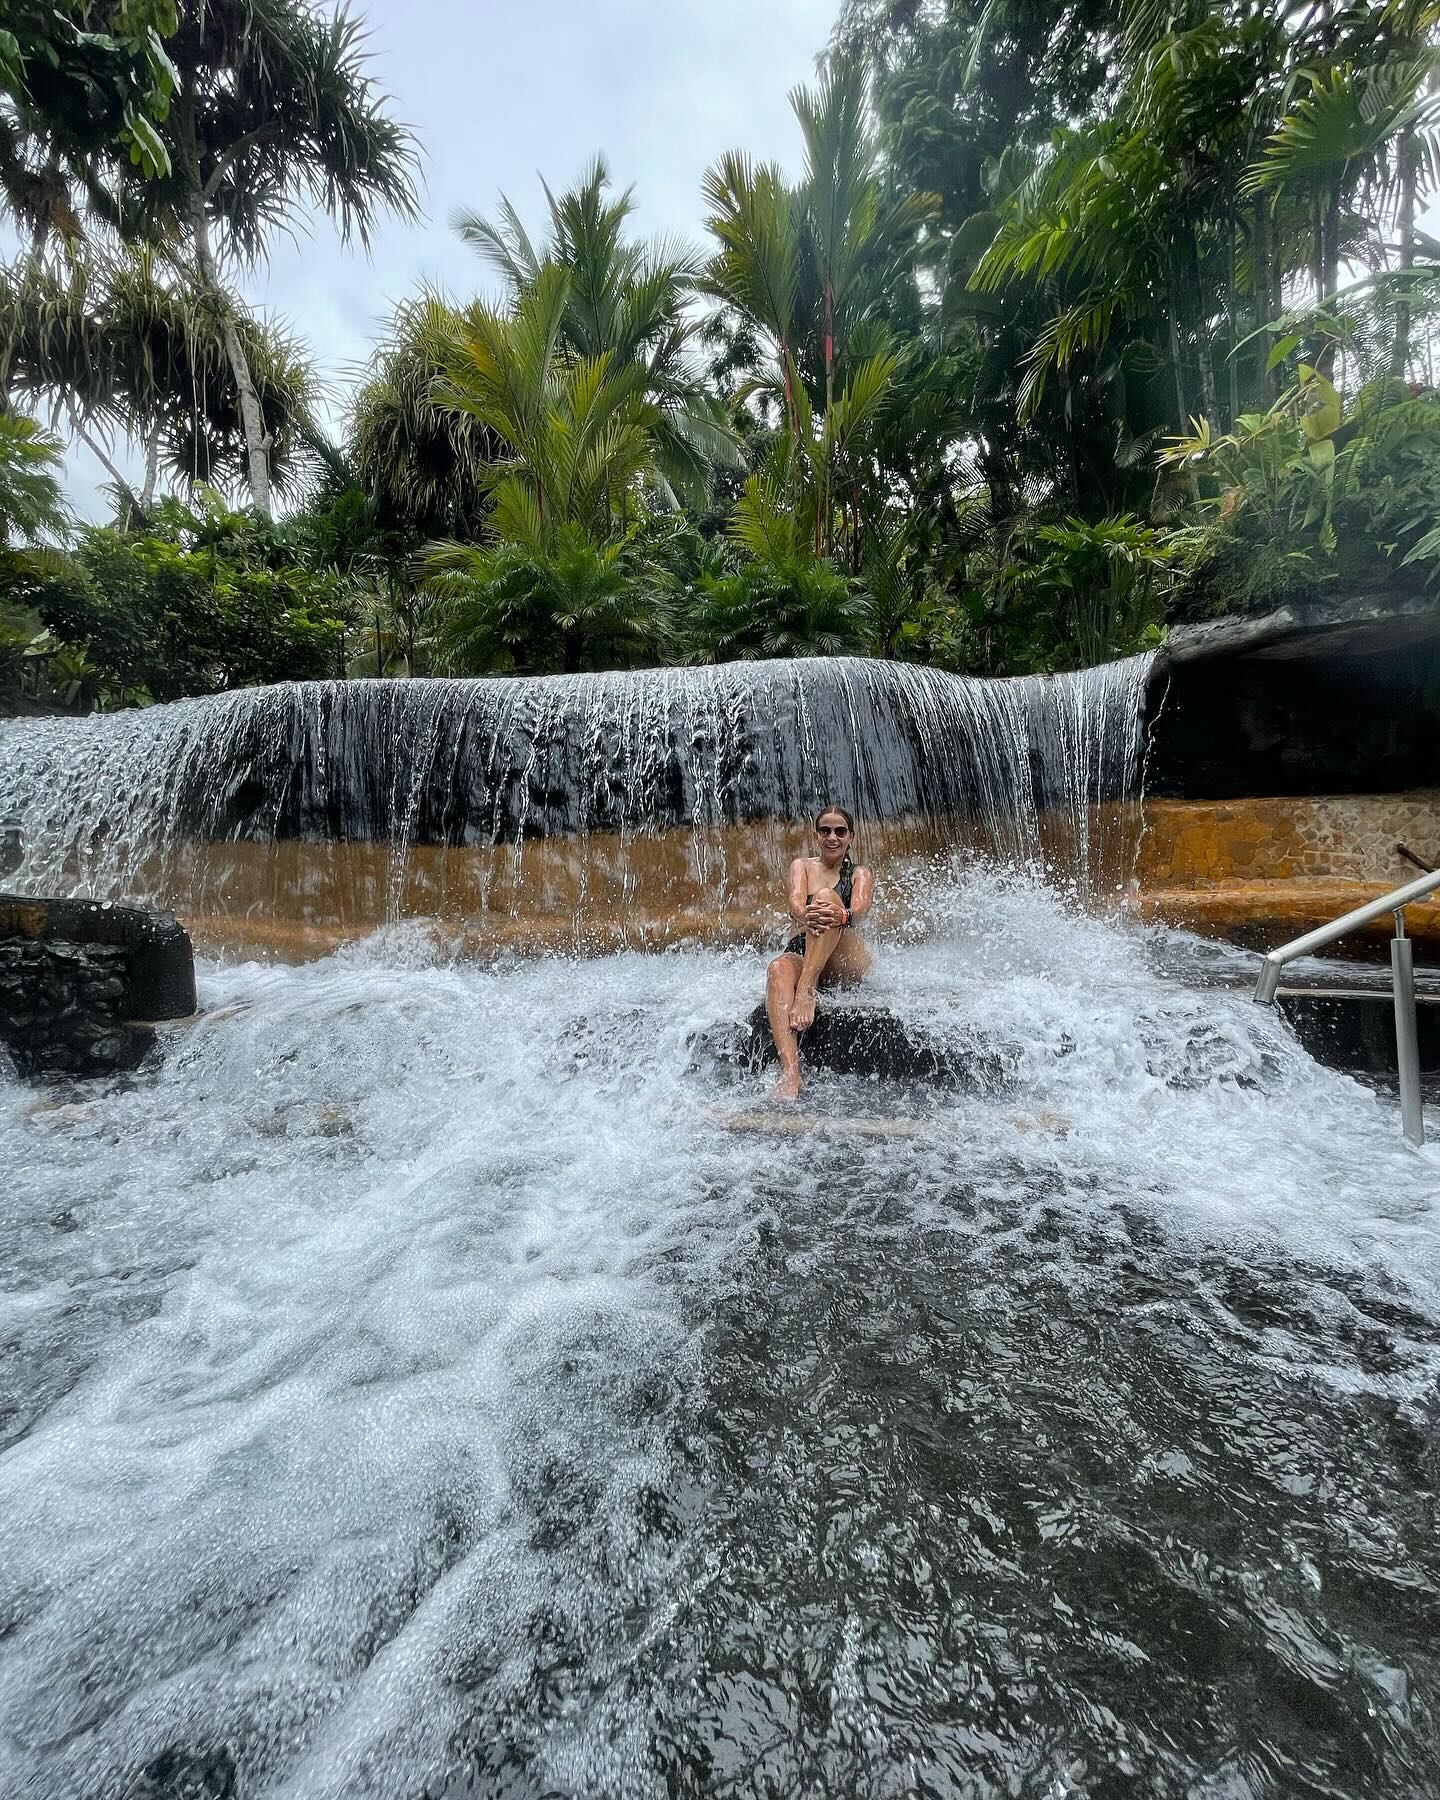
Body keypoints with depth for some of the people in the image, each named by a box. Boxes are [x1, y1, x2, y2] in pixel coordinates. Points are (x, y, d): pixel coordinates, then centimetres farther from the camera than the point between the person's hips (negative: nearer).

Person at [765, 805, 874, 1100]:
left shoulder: (860, 875, 17)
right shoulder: (802, 866, 20)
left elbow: (860, 908, -7)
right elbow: (795, 902, -3)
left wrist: (842, 916, -34)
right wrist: (805, 916, -31)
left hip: (847, 964, -1)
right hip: (801, 953, 1)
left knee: (827, 897, -27)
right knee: (778, 969, -36)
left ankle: (807, 991, -45)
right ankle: (790, 1072, -53)